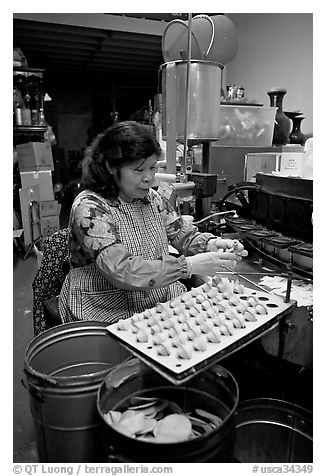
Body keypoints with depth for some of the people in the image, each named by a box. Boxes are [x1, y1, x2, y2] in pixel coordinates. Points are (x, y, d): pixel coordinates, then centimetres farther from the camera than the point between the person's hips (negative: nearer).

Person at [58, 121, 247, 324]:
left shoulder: (153, 199, 4)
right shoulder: (89, 208, -17)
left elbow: (185, 235, 9)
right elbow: (122, 271, -27)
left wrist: (211, 243, -14)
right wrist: (189, 265, -31)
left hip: (163, 298, 6)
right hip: (112, 313, -6)